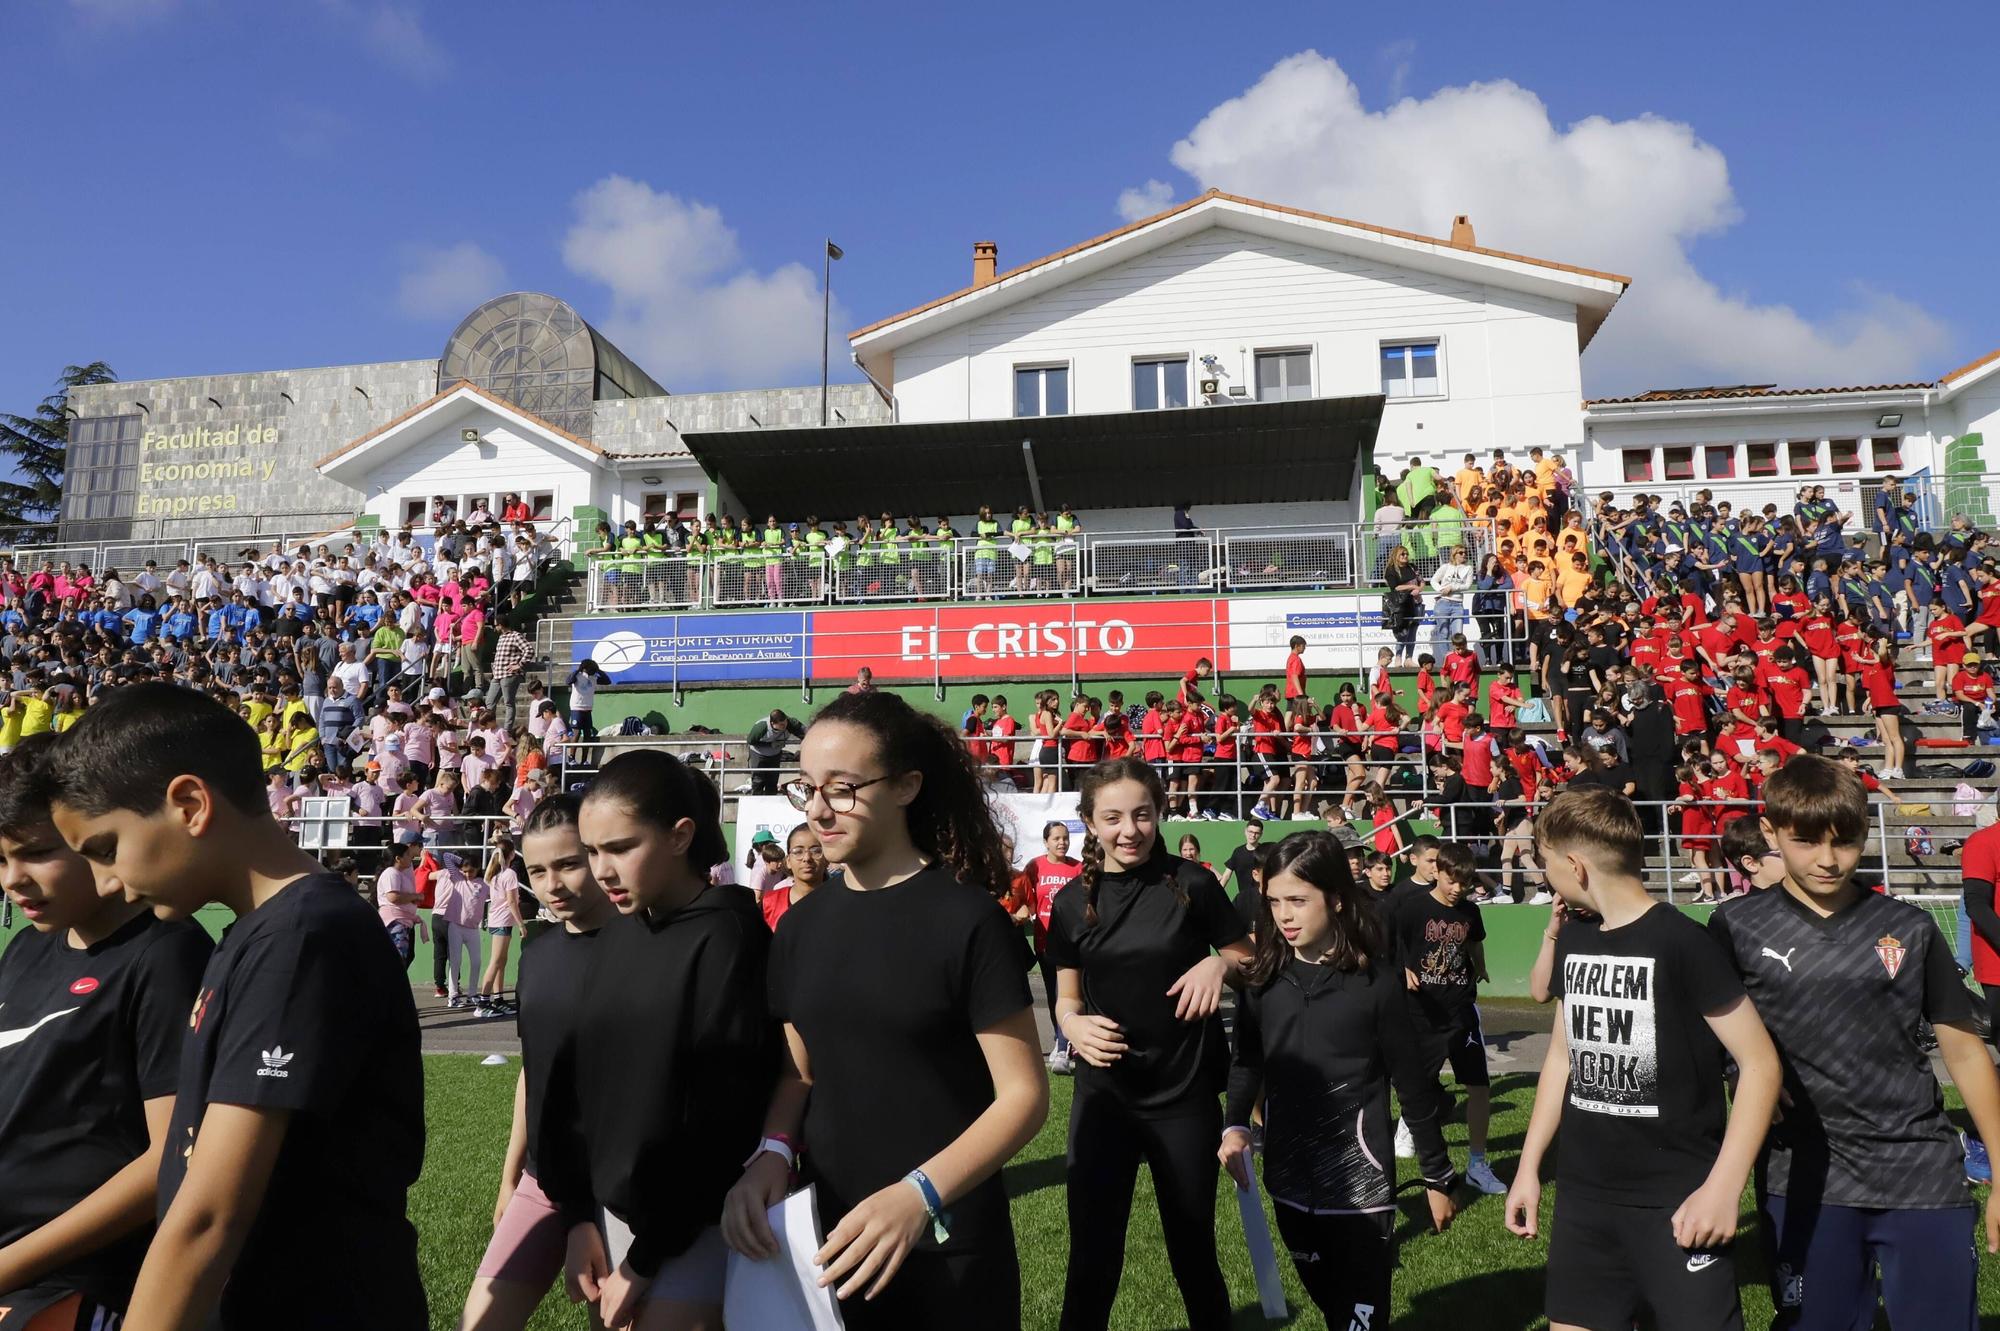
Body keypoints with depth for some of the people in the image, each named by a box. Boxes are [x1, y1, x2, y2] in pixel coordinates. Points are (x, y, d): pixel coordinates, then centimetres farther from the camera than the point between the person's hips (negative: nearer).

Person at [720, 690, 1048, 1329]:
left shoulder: (967, 917, -14)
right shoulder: (800, 925, 3)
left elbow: (1023, 1092, -14)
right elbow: (797, 1068, 10)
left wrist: (920, 1194, -26)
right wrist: (770, 1153, -9)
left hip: (949, 1246, -4)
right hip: (828, 1235, 5)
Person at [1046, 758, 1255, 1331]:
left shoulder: (1192, 883, -7)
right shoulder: (1073, 902, -1)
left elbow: (1249, 963, 3)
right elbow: (1066, 1001, 7)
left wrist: (1219, 963, -19)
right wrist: (1075, 1026, -15)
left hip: (1185, 1095, -1)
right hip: (1103, 1094, 1)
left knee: (1193, 1249, 13)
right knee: (1092, 1255, 5)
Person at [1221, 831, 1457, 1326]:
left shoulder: (1376, 980, -11)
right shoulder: (1263, 978, -1)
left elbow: (1413, 1084, -4)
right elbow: (1248, 1061, 11)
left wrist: (1437, 1177, 2)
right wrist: (1234, 1125, -6)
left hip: (1358, 1178, -4)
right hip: (1289, 1178, 4)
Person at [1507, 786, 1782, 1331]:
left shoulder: (1681, 943, -15)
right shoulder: (1572, 940, 5)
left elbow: (1760, 1063, -14)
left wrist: (1723, 1187, -20)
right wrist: (1528, 1167, 13)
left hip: (1677, 1203, -6)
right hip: (1582, 1197, 6)